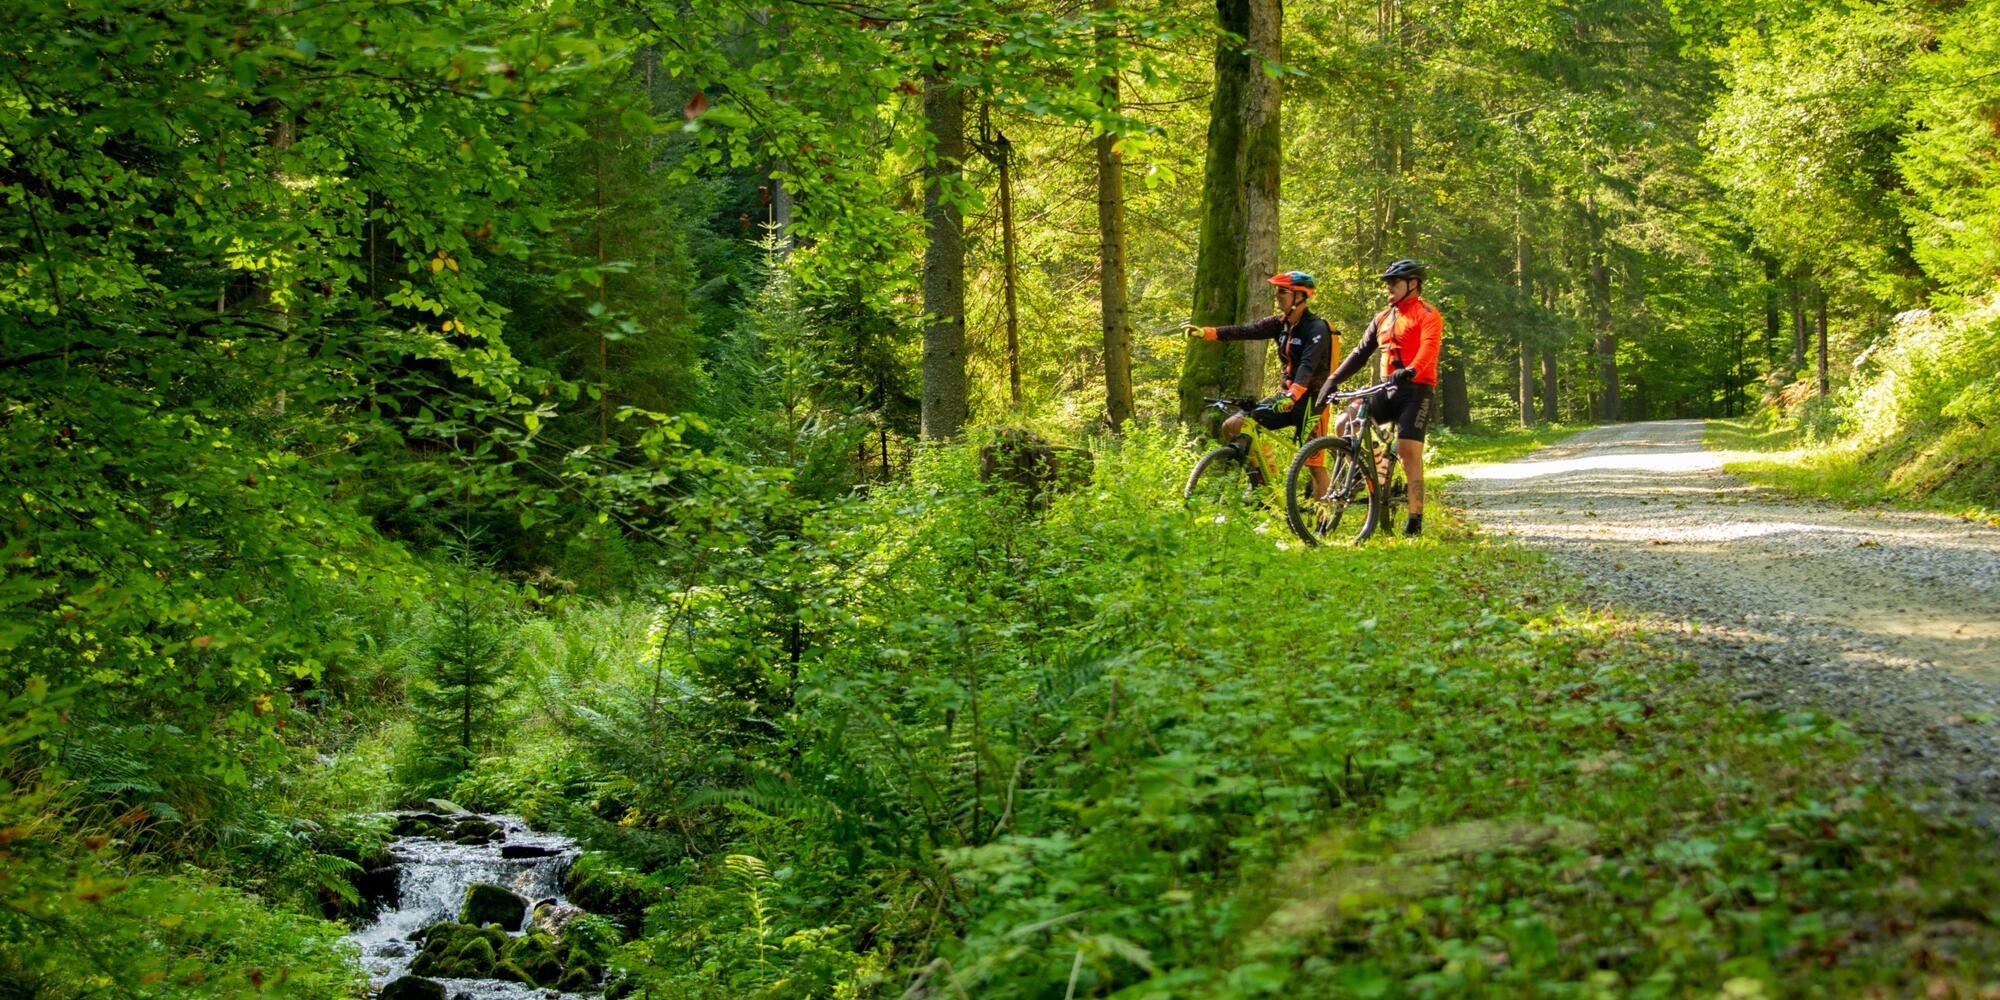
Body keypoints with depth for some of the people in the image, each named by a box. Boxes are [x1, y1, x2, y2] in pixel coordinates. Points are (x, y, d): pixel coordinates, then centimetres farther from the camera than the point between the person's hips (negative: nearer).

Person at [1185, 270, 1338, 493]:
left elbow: (1308, 366, -29)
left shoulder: (1317, 328, -15)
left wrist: (1292, 396, -45)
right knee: (1232, 426, -3)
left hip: (1309, 401, -7)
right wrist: (1205, 332, -17)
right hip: (1285, 396, 7)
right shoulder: (1281, 323, 7)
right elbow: (1246, 331, -4)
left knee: (1315, 464, -8)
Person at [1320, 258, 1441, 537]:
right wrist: (1333, 379, 6)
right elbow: (1361, 352, 18)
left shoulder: (1427, 315, -4)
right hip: (1389, 390, 7)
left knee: (1408, 452, -13)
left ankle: (1415, 519, -7)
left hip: (1416, 389, -7)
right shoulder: (1383, 318, 18)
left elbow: (1429, 347, -22)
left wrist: (1411, 371, -41)